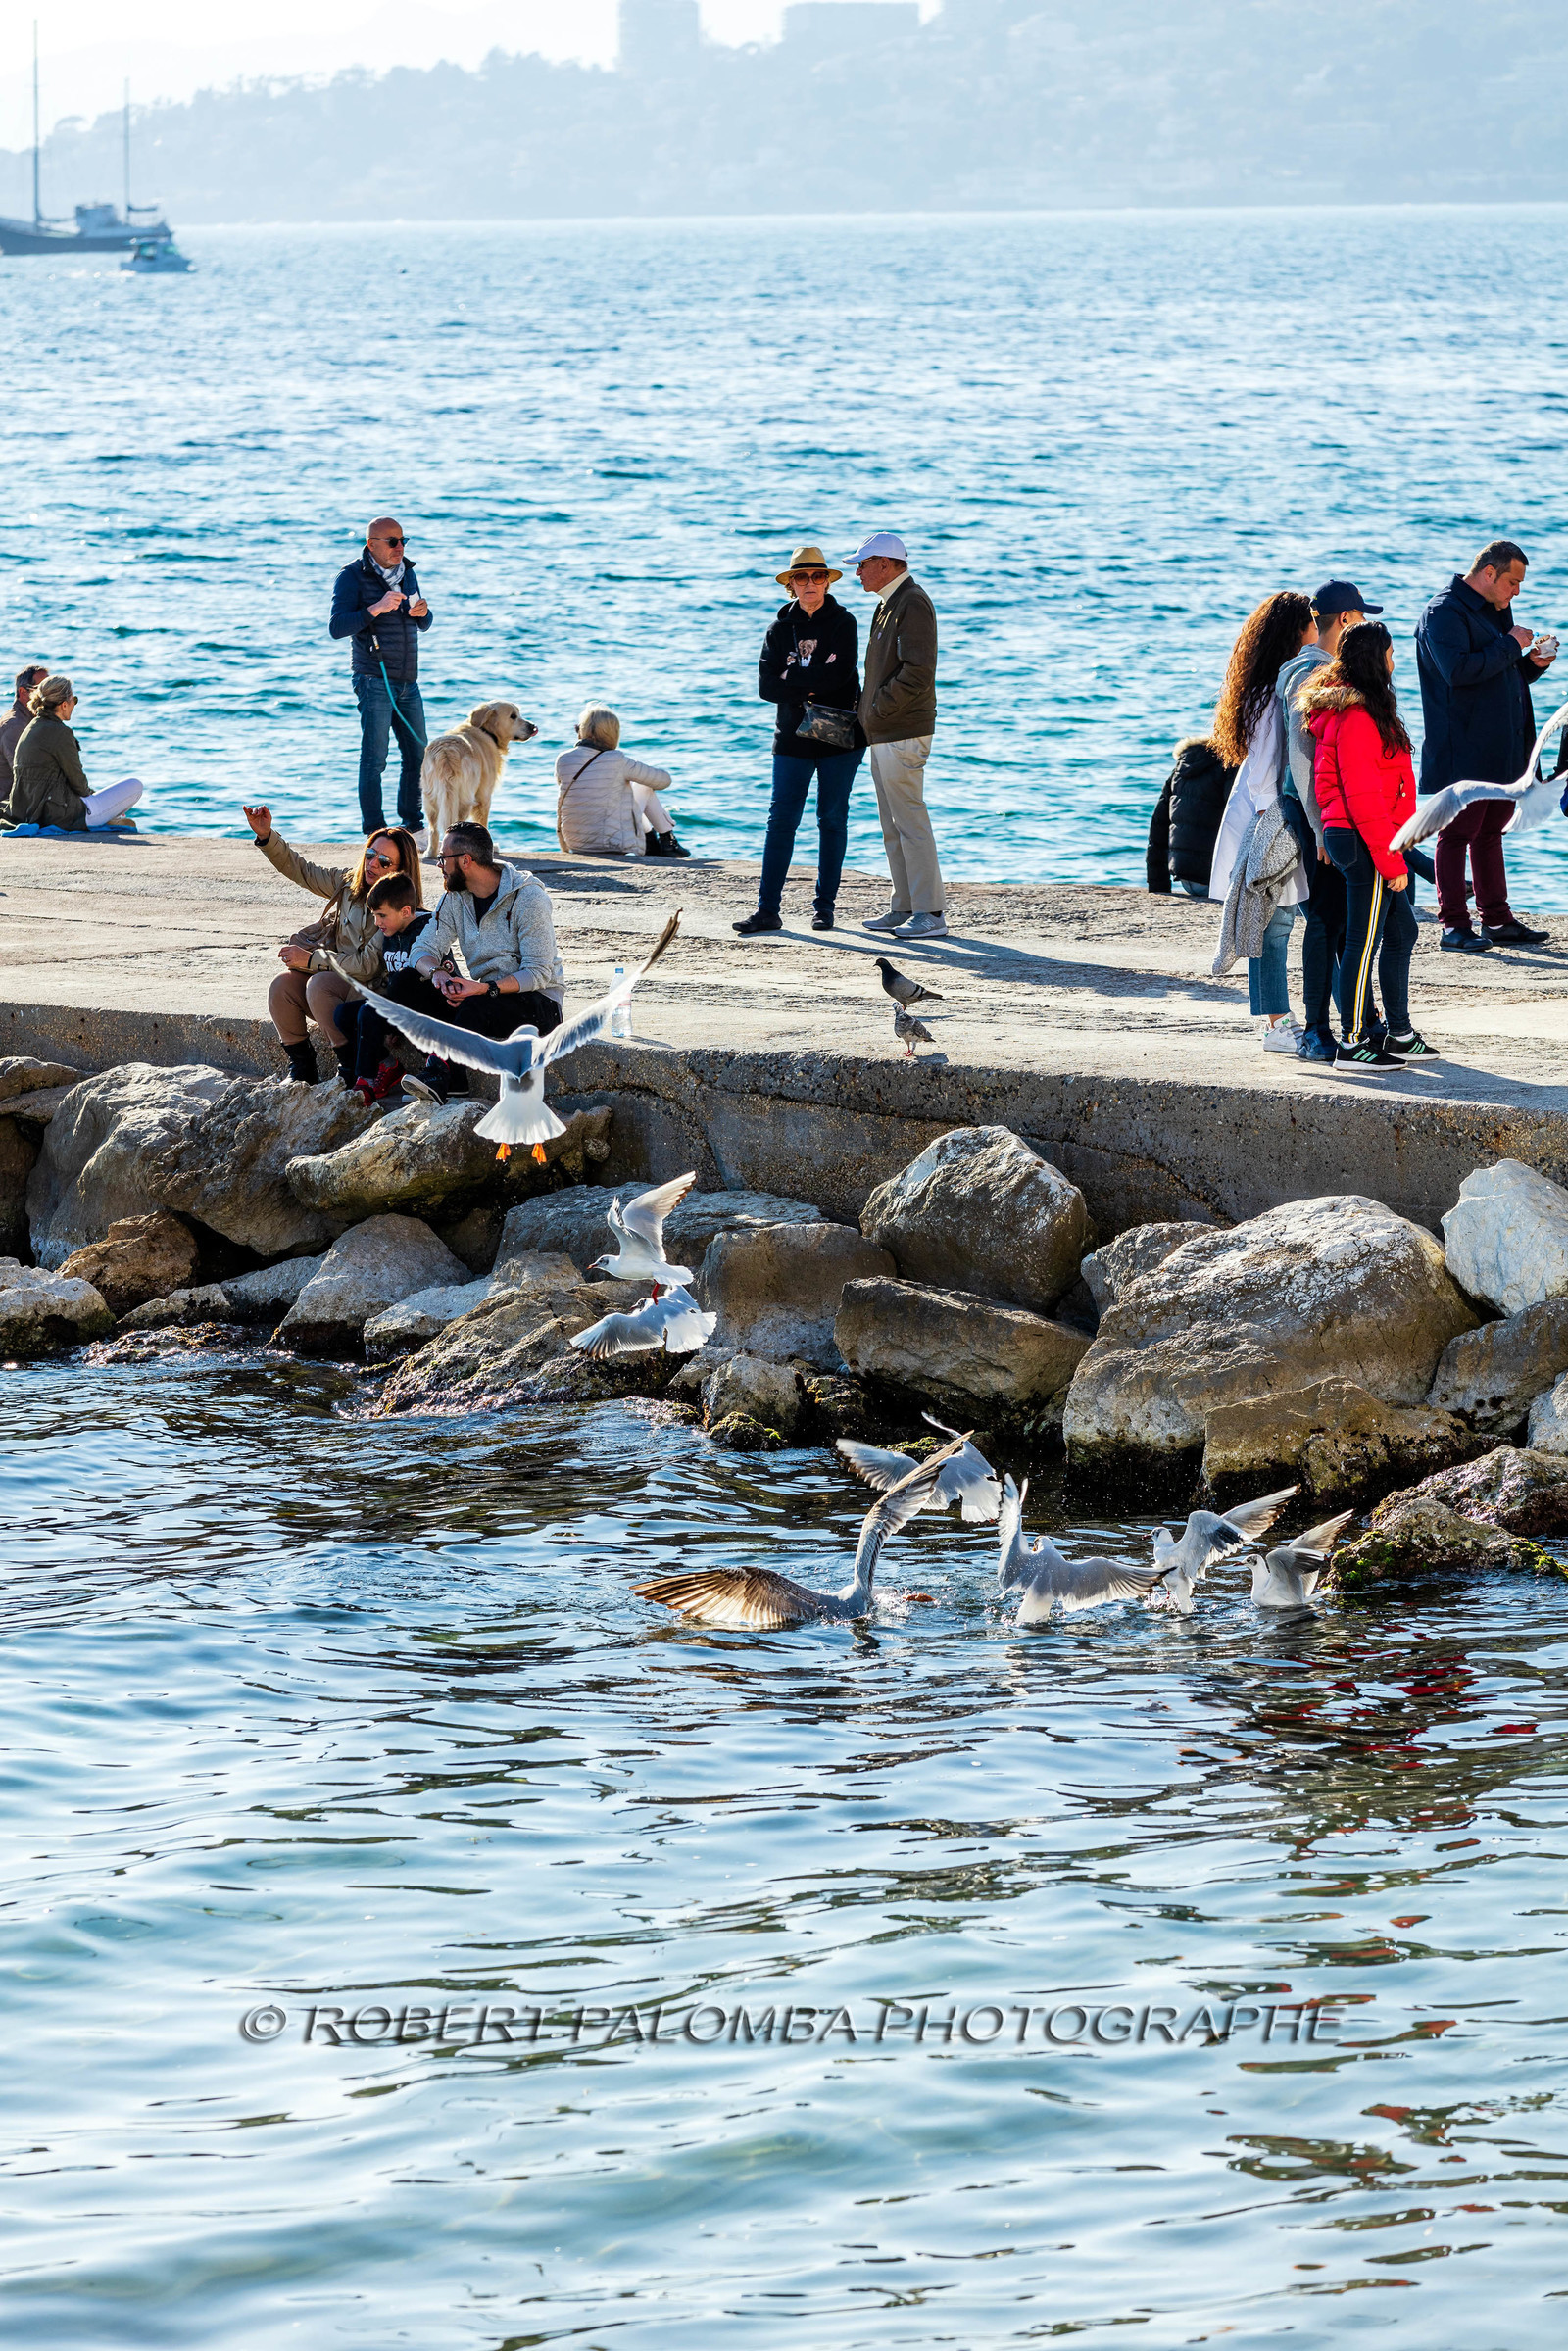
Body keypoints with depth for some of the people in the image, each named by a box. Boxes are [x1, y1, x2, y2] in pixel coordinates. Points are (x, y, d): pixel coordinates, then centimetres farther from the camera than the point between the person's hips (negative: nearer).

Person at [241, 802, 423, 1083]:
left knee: (319, 985, -32)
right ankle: (302, 1070, -7)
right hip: (342, 975, 7)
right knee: (282, 986, -19)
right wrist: (266, 836, -2)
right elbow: (301, 871, 12)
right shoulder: (349, 882, 4)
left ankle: (351, 1069, -23)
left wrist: (310, 959, -16)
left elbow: (368, 966, -20)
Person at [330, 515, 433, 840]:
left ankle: (414, 828, 18)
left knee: (417, 757, 7)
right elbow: (336, 627, -16)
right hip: (375, 680, -6)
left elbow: (423, 626, 23)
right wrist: (376, 609, -25)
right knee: (374, 759, -7)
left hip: (408, 683, 6)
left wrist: (423, 612, -1)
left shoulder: (406, 572, 14)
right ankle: (376, 834, -6)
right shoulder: (352, 577, -6)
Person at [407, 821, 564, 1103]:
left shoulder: (528, 898, -15)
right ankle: (454, 1083, -30)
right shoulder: (455, 899, 6)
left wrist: (485, 988, -34)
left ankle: (437, 1080, -38)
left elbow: (538, 974, -19)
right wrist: (437, 972, -26)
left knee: (474, 1007, -35)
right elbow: (426, 949, 0)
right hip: (488, 995, 6)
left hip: (540, 1003, -6)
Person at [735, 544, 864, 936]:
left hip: (838, 737, -2)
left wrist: (791, 677, -9)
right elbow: (766, 685, -1)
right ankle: (768, 910, -7)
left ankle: (825, 906, 11)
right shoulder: (781, 627, 8)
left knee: (832, 821, 3)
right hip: (793, 738, 2)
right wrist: (811, 687, -13)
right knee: (781, 820, -5)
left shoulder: (843, 623, 0)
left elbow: (840, 673, -15)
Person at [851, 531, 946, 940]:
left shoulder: (912, 603, -14)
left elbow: (917, 672, -22)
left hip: (903, 736, -11)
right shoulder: (888, 604, 18)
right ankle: (906, 907, 17)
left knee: (910, 822, -10)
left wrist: (877, 708, -17)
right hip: (883, 735, 11)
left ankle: (931, 913, -10)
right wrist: (870, 714, 12)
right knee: (893, 827, 12)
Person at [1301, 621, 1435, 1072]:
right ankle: (1354, 1044, 0)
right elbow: (1363, 798, -22)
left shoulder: (1348, 709, 14)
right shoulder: (1358, 718, -19)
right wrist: (1390, 861, -20)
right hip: (1367, 845, -11)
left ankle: (1399, 1034, 24)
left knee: (1401, 932, 16)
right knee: (1364, 942, -5)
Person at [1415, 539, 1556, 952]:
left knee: (1490, 832, 13)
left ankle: (1496, 919, 17)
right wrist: (1511, 646, -16)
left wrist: (1532, 663, 8)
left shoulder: (1493, 612, 20)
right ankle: (1455, 925, -2)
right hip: (1462, 754, -9)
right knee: (1457, 833, -4)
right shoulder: (1444, 613, -11)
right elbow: (1459, 670, -25)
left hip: (1499, 753, 9)